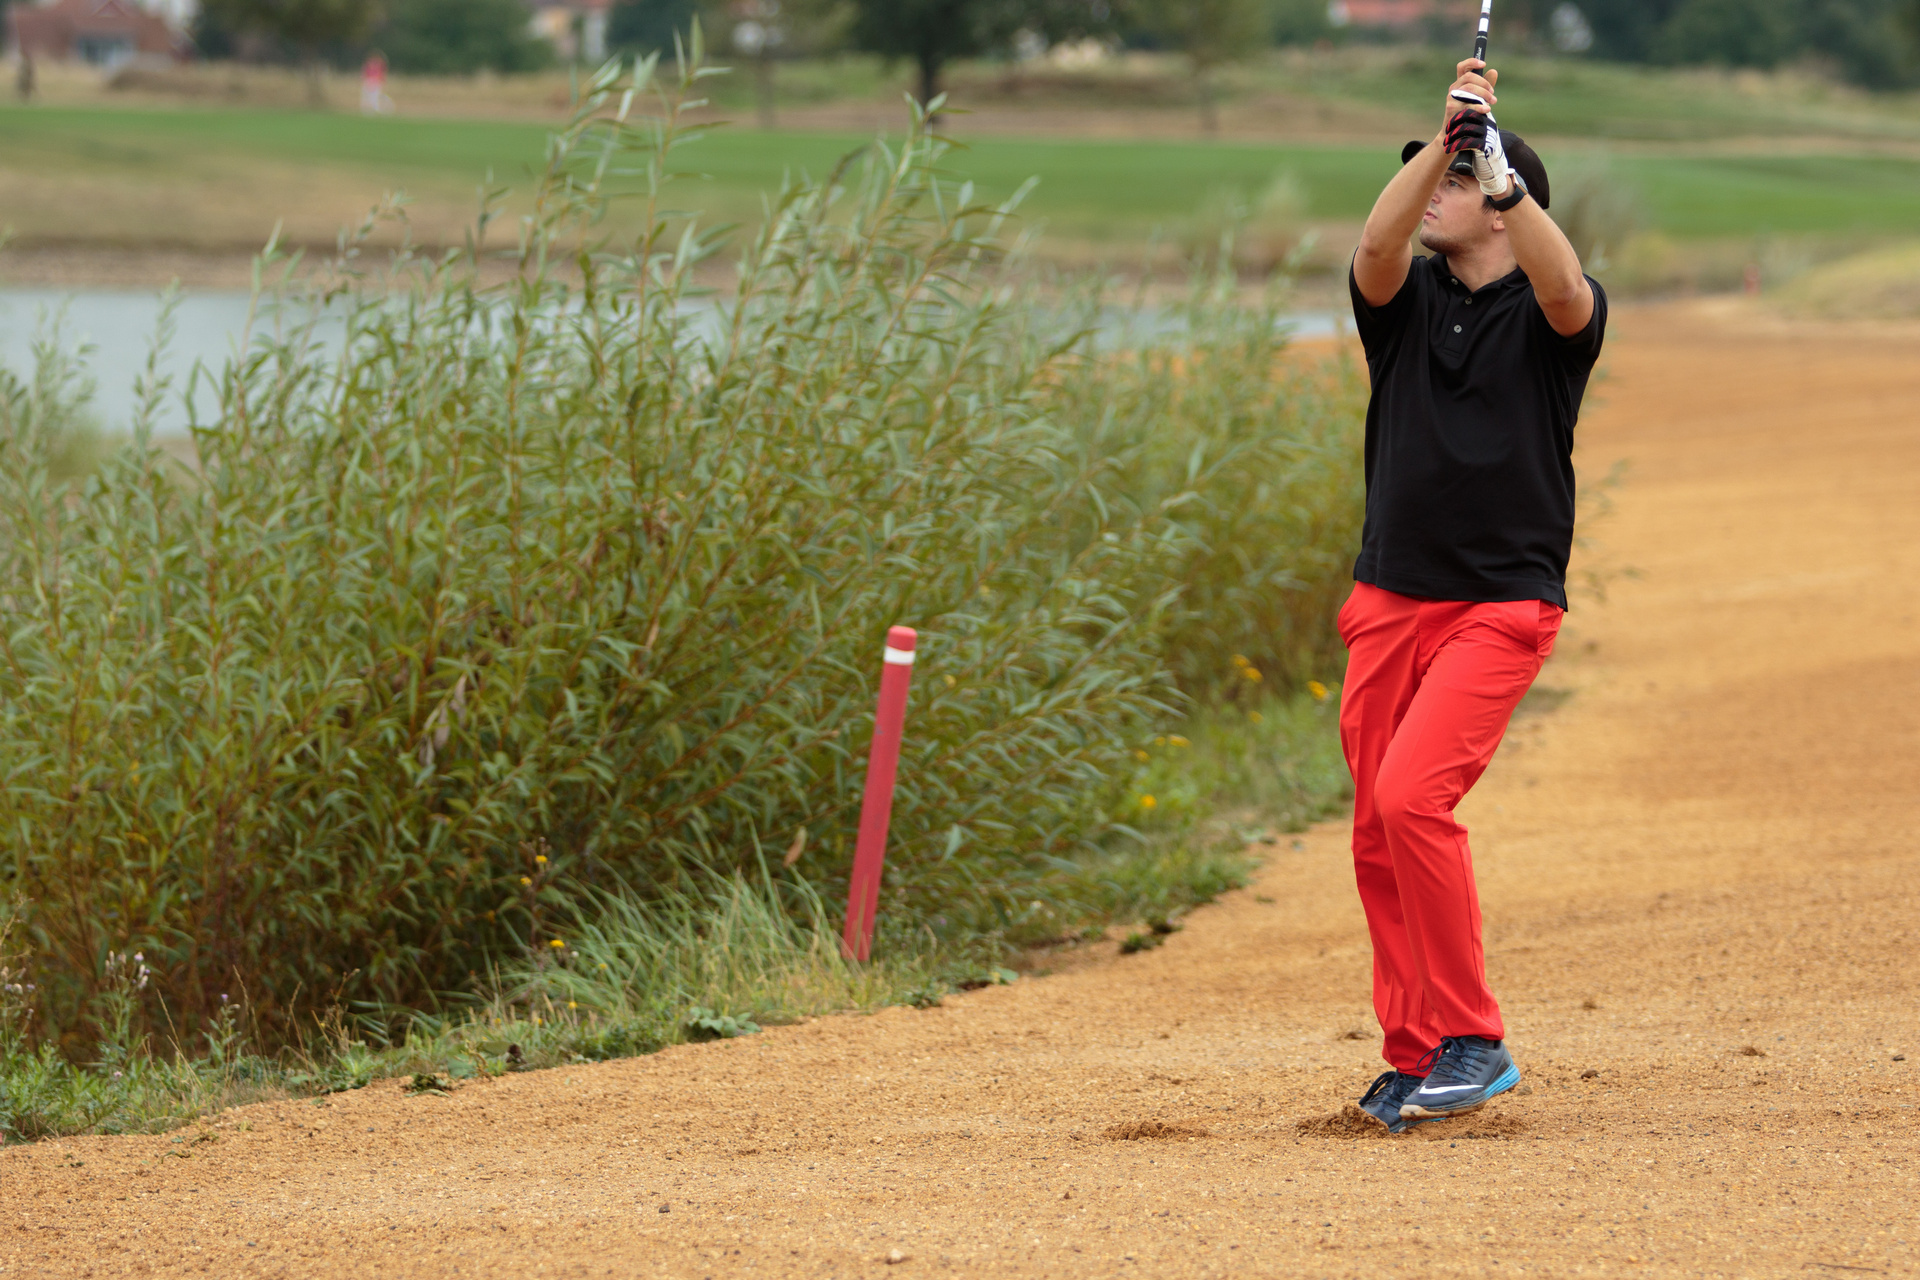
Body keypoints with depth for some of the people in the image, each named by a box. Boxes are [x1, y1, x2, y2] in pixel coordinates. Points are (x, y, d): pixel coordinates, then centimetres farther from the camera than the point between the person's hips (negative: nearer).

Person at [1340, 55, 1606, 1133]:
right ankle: (1415, 1056, 17)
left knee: (1413, 796, -22)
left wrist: (1494, 162, -33)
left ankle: (1472, 1042, -14)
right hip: (1390, 602, 5)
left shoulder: (1546, 316, -2)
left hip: (1503, 607, -5)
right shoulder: (1407, 303, 8)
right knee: (1380, 836, 5)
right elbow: (1377, 250, -15)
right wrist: (1444, 138, -26)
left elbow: (1566, 289, -27)